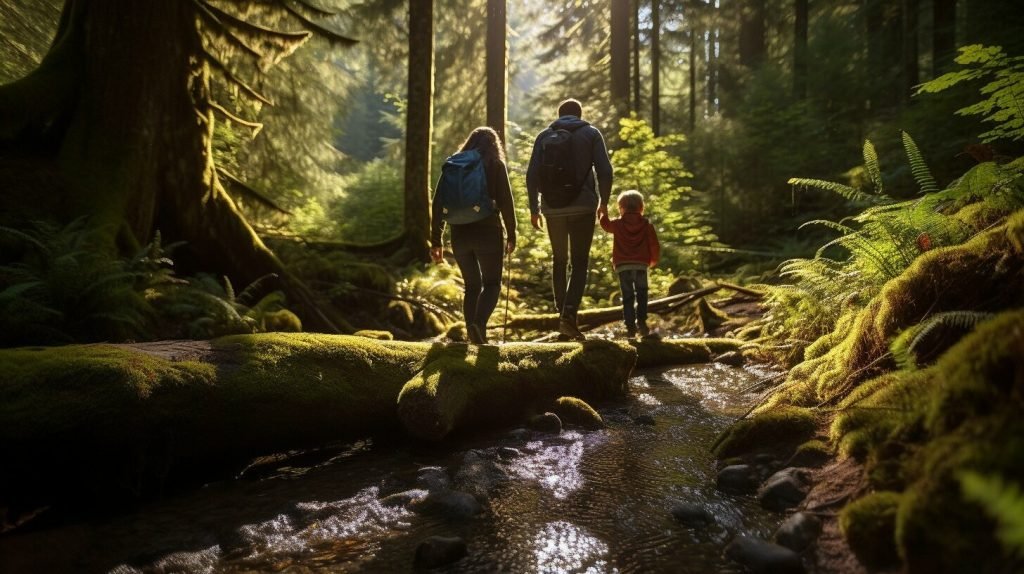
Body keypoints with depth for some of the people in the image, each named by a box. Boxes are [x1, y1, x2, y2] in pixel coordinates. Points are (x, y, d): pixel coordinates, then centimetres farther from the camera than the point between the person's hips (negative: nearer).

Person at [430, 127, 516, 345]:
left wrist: (436, 241, 10)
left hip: (460, 235, 3)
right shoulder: (495, 165, 1)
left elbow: (438, 204, 7)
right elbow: (506, 202, -5)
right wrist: (511, 235, 3)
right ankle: (479, 322, -18)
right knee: (492, 284, 7)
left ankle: (473, 335, 8)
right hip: (488, 233, -3)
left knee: (472, 285, 16)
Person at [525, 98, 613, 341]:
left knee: (559, 260, 16)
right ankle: (569, 314, -17)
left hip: (553, 208, 2)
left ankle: (562, 313, 14)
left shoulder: (544, 136, 10)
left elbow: (532, 174, 2)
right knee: (579, 262, 1)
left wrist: (534, 208, 8)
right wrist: (603, 201, 9)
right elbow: (605, 170, -3)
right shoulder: (591, 133, 5)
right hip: (583, 206, -2)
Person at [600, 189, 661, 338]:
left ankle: (630, 326, -1)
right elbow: (654, 245, 3)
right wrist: (653, 260, 19)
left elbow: (605, 224, 25)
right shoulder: (646, 224, 5)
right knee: (641, 295, 9)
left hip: (622, 266, 0)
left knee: (627, 297, 4)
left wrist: (604, 213, 44)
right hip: (641, 265, 0)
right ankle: (641, 321, -6)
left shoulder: (617, 224, 4)